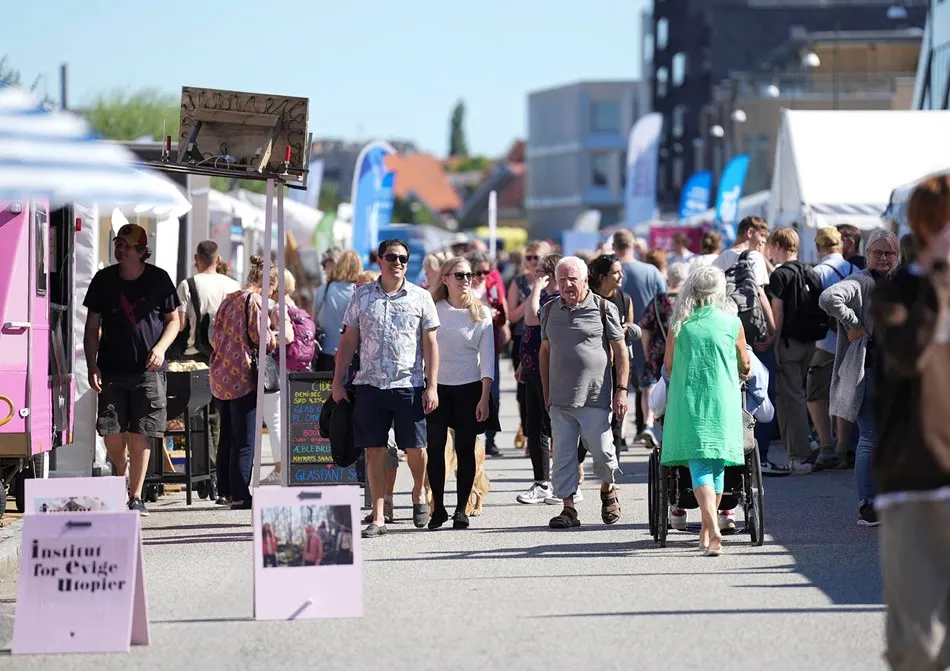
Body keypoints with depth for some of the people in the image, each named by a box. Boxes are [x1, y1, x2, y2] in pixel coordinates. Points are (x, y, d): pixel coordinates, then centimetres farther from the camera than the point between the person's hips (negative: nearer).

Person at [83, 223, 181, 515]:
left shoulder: (158, 279, 0)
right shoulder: (104, 280, 4)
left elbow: (173, 320, 8)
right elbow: (92, 326, 8)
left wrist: (160, 348, -10)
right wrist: (91, 365, -2)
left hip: (148, 370, -2)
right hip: (112, 370, 2)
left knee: (140, 435, -5)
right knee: (110, 431, -2)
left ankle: (136, 497, 2)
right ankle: (122, 474, 28)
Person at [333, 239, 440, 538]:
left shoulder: (420, 297, 5)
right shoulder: (362, 296, 8)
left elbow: (430, 344, 4)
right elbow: (349, 341, 11)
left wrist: (432, 385, -3)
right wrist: (337, 382, 6)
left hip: (409, 385, -1)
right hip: (370, 384, 1)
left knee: (415, 447, -1)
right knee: (374, 450, 1)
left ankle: (418, 493, 30)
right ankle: (378, 518, 6)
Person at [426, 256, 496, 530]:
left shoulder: (481, 313, 1)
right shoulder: (433, 309, 2)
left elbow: (487, 357, -1)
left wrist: (485, 397, -8)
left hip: (469, 387, -1)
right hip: (436, 385, 1)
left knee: (465, 448, 1)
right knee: (435, 448, 0)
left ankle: (461, 509, 8)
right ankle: (438, 508, 9)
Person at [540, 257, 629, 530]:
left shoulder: (603, 308, 0)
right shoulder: (550, 310, 12)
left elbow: (620, 351, 2)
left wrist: (621, 389, -5)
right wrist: (546, 393, 16)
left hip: (594, 396, -4)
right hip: (560, 399, 4)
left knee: (602, 450, -2)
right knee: (562, 455, 1)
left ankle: (608, 490, 25)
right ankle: (568, 508, 6)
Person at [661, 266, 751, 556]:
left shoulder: (679, 324, 0)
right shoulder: (731, 323, 0)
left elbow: (668, 366, 10)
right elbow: (745, 365, 13)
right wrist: (741, 373, 37)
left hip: (687, 402, -1)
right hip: (723, 402, 1)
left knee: (699, 466, -6)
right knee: (716, 466, 13)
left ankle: (713, 530, -24)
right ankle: (706, 531, 21)